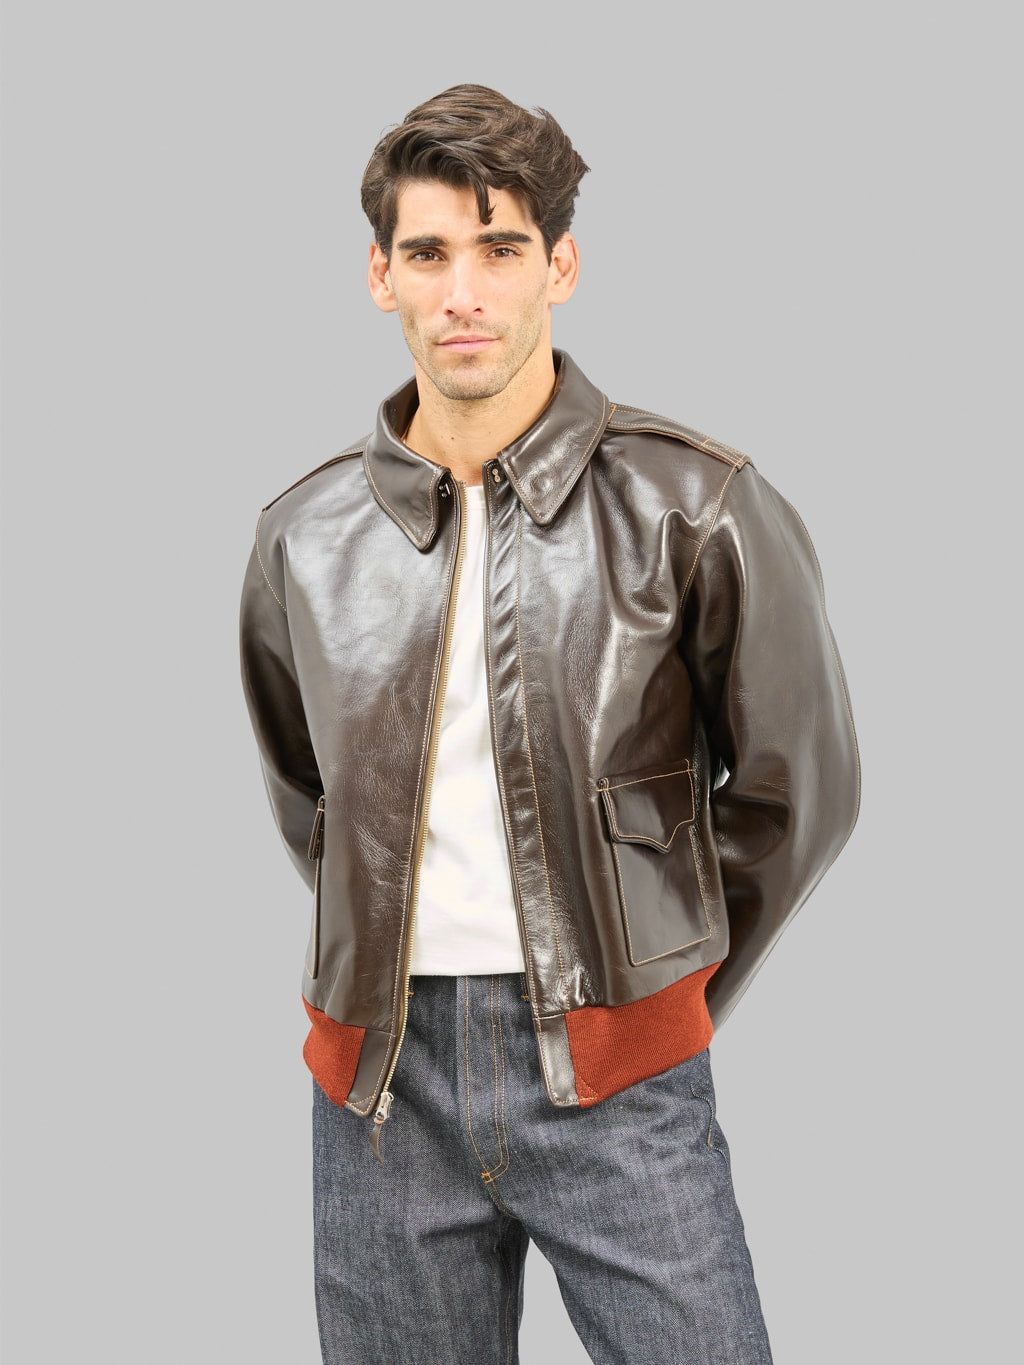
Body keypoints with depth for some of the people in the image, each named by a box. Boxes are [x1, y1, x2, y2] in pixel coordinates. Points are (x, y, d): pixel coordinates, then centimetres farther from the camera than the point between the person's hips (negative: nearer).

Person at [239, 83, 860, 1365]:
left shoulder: (690, 505, -7)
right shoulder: (304, 537, 3)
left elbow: (797, 788, 2)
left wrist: (669, 980, 6)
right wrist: (396, 972, 12)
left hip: (615, 1079, -2)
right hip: (383, 1078, 3)